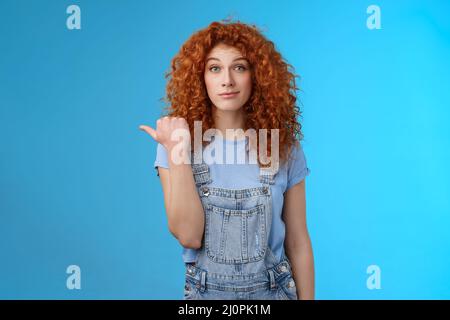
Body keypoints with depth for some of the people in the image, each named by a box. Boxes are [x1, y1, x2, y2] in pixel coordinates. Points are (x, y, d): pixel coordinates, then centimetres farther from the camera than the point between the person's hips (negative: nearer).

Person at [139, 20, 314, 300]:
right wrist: (177, 153, -24)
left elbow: (298, 243, -1)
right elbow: (188, 235, -18)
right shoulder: (178, 142, -9)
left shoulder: (284, 148, -7)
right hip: (205, 291, -1)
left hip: (274, 290, 1)